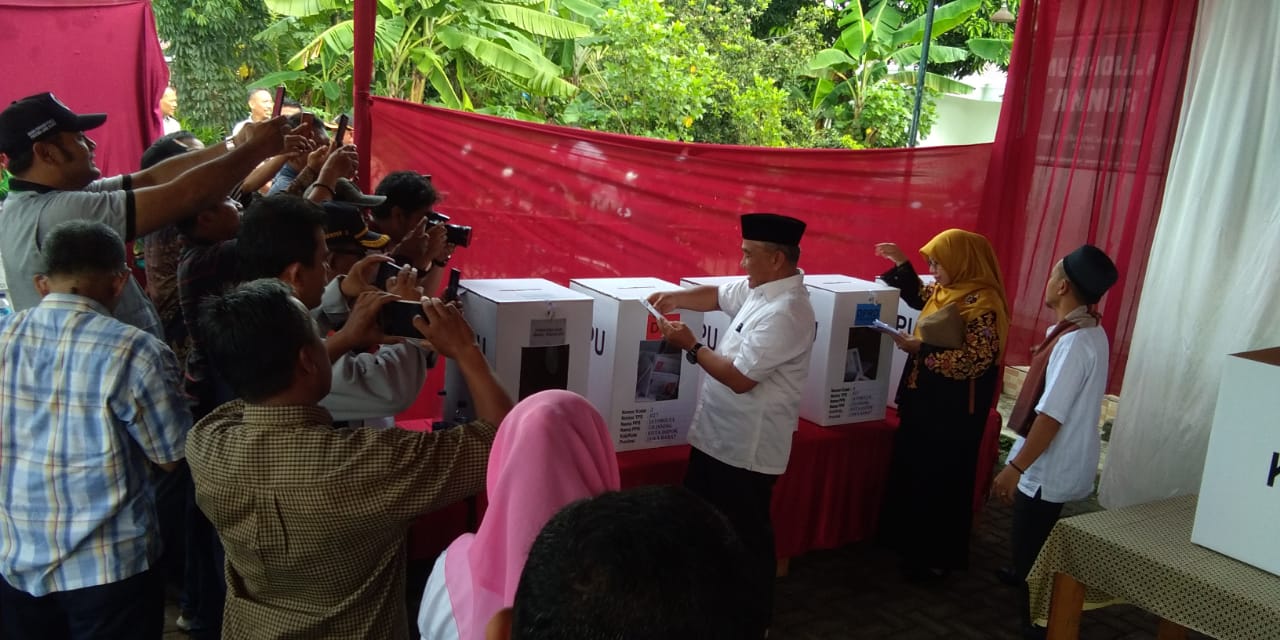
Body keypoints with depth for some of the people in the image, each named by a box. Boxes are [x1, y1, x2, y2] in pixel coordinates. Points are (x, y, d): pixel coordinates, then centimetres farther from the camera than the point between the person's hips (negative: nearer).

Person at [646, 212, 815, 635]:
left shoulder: (785, 312, -26)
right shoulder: (759, 288, 3)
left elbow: (739, 378, -26)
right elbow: (718, 296, 19)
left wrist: (691, 346, -14)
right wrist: (675, 298, 0)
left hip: (747, 447, -10)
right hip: (719, 435, 10)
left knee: (747, 535, 8)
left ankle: (754, 618, 28)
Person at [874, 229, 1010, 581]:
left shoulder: (983, 304, -22)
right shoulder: (946, 291, 4)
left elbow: (976, 361, -26)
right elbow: (919, 297, 26)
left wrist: (920, 349, -25)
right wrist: (901, 263, 13)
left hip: (953, 412, -9)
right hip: (926, 400, 9)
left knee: (940, 481, 3)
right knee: (911, 472, 19)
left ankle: (938, 557, 18)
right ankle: (911, 543, 36)